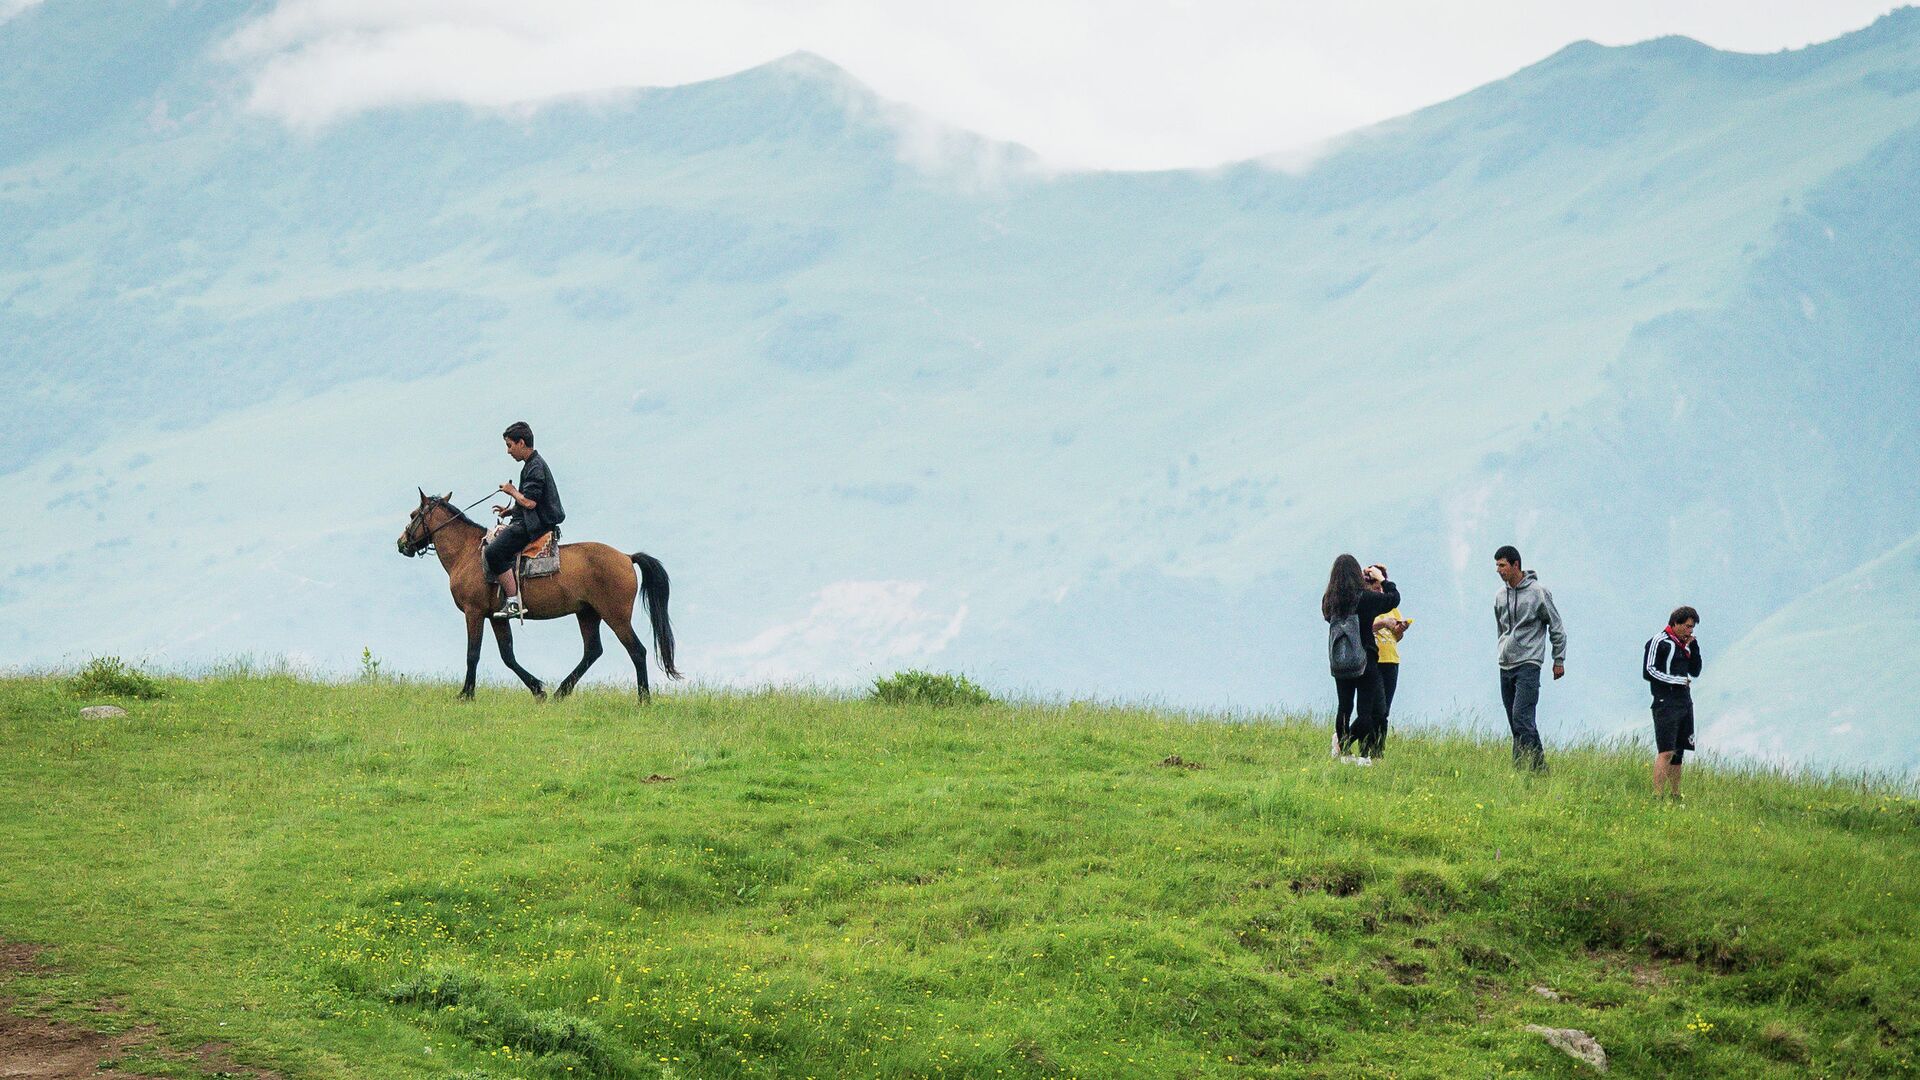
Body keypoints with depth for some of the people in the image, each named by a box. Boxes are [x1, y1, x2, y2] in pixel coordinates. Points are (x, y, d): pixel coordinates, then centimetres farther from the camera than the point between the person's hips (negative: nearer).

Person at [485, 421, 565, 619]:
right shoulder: (533, 464, 18)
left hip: (533, 525, -11)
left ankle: (514, 602, -29)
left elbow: (529, 502, -23)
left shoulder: (535, 466, -15)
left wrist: (512, 491, -6)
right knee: (492, 537, 22)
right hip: (530, 522, 11)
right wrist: (510, 510, 14)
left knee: (494, 551, -25)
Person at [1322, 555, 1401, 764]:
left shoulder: (1329, 600, -2)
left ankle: (1344, 752, 17)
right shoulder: (1365, 597, -15)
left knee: (1345, 708, 14)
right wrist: (1382, 579, 13)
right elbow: (1393, 598, -2)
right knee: (1367, 710, -1)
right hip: (1365, 662, -5)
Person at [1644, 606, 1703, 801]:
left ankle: (1675, 796, 16)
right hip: (1666, 703, -8)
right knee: (1666, 752, -15)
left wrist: (1694, 647, 5)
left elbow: (1695, 672, 18)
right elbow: (1648, 672, -11)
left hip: (1685, 703, 8)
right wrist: (1678, 680, -15)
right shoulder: (1658, 642, -6)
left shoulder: (1684, 644, 17)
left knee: (1678, 753, 10)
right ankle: (1658, 796, -17)